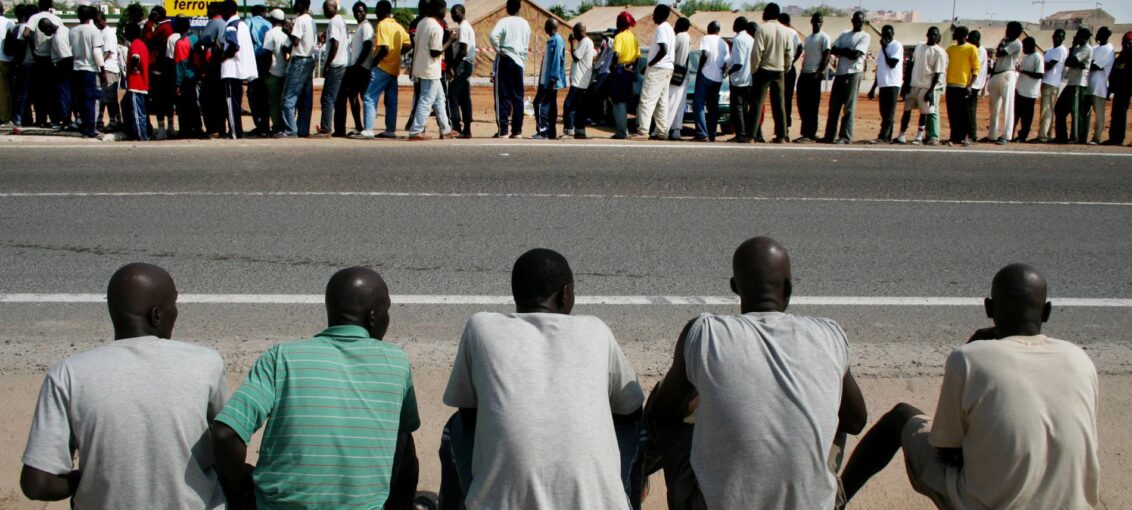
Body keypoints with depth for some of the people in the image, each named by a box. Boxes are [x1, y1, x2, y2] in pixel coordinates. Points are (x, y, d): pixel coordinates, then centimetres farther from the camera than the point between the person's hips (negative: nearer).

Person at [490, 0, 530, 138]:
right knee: (518, 97, 7)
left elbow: (493, 35, -24)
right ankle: (517, 130, 7)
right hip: (519, 62, 5)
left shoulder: (504, 21, -6)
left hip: (505, 61, -5)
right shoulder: (525, 24, 11)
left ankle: (503, 130, -5)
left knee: (502, 97, -2)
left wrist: (498, 50, -10)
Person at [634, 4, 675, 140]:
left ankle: (643, 131, -18)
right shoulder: (670, 29, 17)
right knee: (662, 102, 9)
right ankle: (662, 132, 9)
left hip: (657, 68, -10)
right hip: (667, 68, 10)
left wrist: (650, 64, -15)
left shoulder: (661, 29, -13)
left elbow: (663, 50, -23)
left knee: (647, 100, -12)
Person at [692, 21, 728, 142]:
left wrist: (699, 70, -7)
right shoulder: (724, 43, 14)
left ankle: (702, 134, -18)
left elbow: (705, 54, -17)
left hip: (706, 75, -6)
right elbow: (726, 63, 10)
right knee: (713, 106, 12)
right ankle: (711, 135, 10)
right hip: (718, 78, 6)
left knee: (698, 104, -6)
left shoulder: (705, 39, -3)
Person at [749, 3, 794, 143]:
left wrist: (753, 69, -3)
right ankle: (782, 135, 6)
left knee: (757, 103, -2)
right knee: (779, 104, 7)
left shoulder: (762, 29, -9)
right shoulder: (786, 31, 4)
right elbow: (790, 54, 5)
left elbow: (756, 53, -12)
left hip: (763, 70, -4)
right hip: (779, 71, 4)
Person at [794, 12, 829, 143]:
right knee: (802, 104, 7)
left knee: (812, 105, -7)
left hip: (814, 75, -8)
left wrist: (819, 73, -19)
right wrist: (802, 70, 15)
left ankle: (809, 134, -6)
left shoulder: (824, 38, -3)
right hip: (804, 74, 8)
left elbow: (826, 56, -10)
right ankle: (808, 132, 15)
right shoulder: (808, 38, 20)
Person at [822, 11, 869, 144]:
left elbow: (856, 54, -12)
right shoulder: (844, 34, 18)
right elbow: (833, 50, 8)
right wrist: (847, 51, -6)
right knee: (834, 105, 6)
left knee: (849, 106, -6)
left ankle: (846, 136, -5)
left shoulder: (865, 36, 0)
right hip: (840, 72, 6)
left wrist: (841, 51, -2)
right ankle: (830, 135, 11)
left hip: (853, 73, -6)